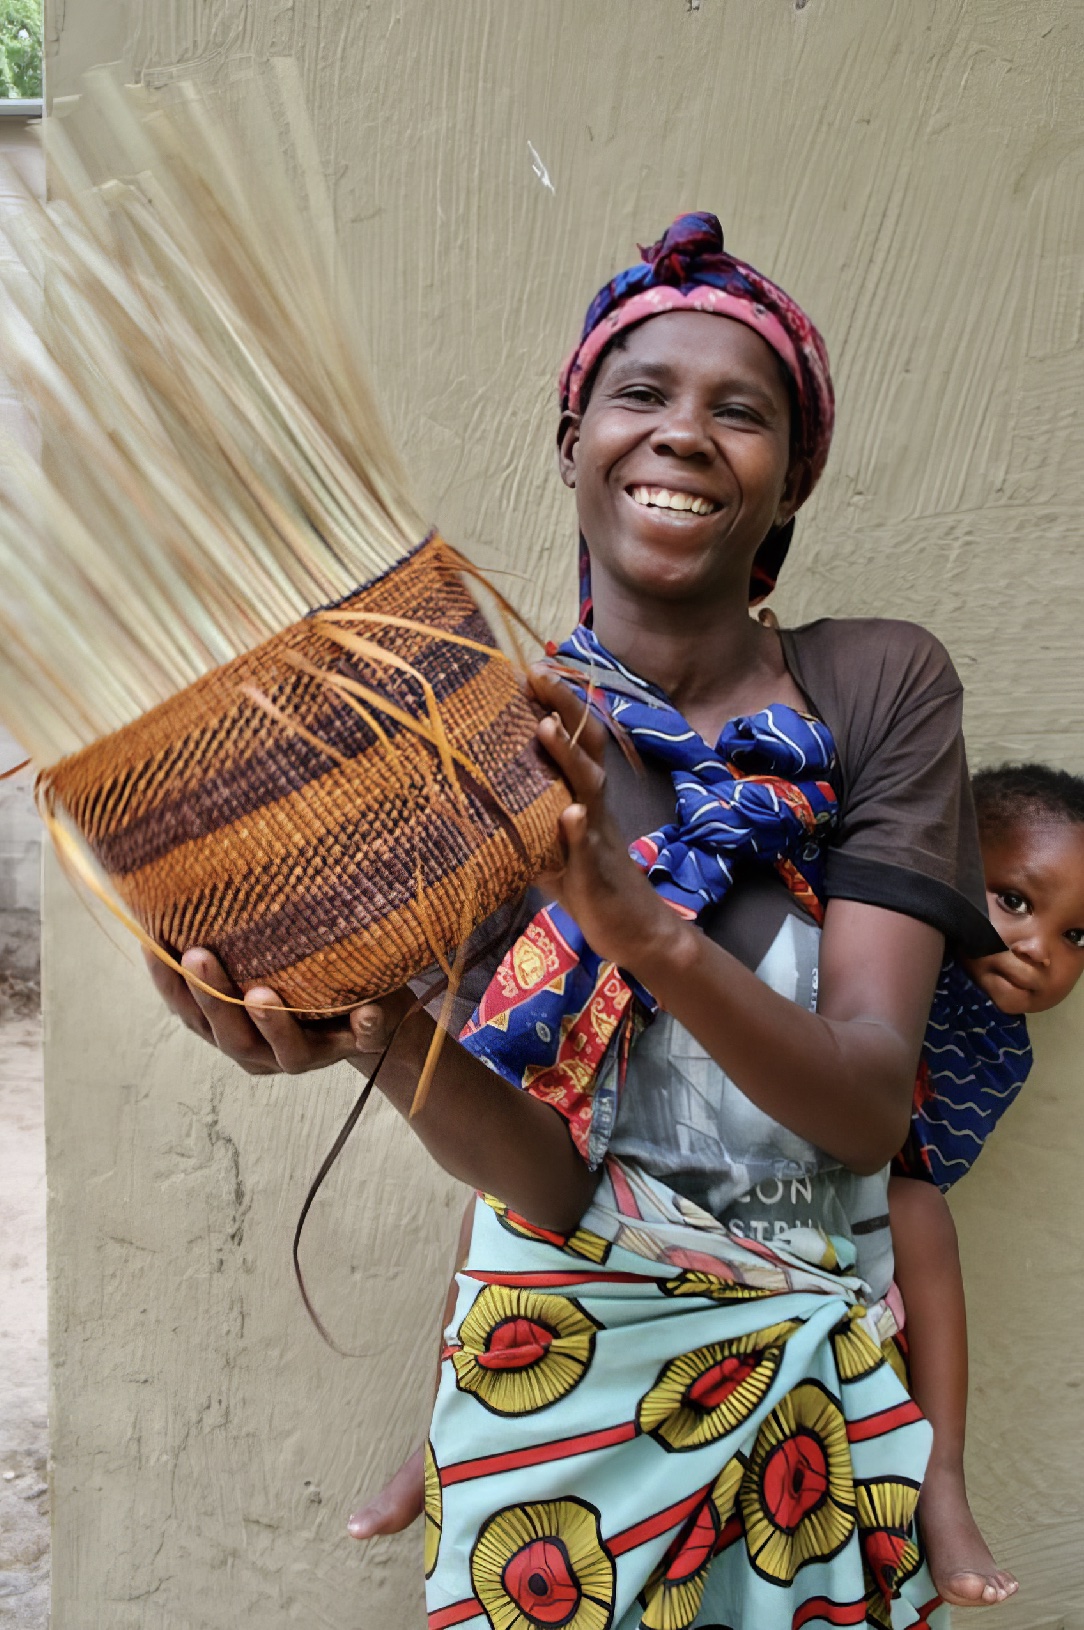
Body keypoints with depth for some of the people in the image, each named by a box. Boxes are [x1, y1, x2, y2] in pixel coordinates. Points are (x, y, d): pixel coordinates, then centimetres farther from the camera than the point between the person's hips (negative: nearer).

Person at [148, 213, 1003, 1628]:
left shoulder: (880, 689, -9)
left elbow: (873, 1107, -19)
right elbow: (545, 1176, -17)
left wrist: (649, 927, -37)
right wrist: (383, 1040, -38)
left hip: (822, 1373, 1)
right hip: (567, 1359, -1)